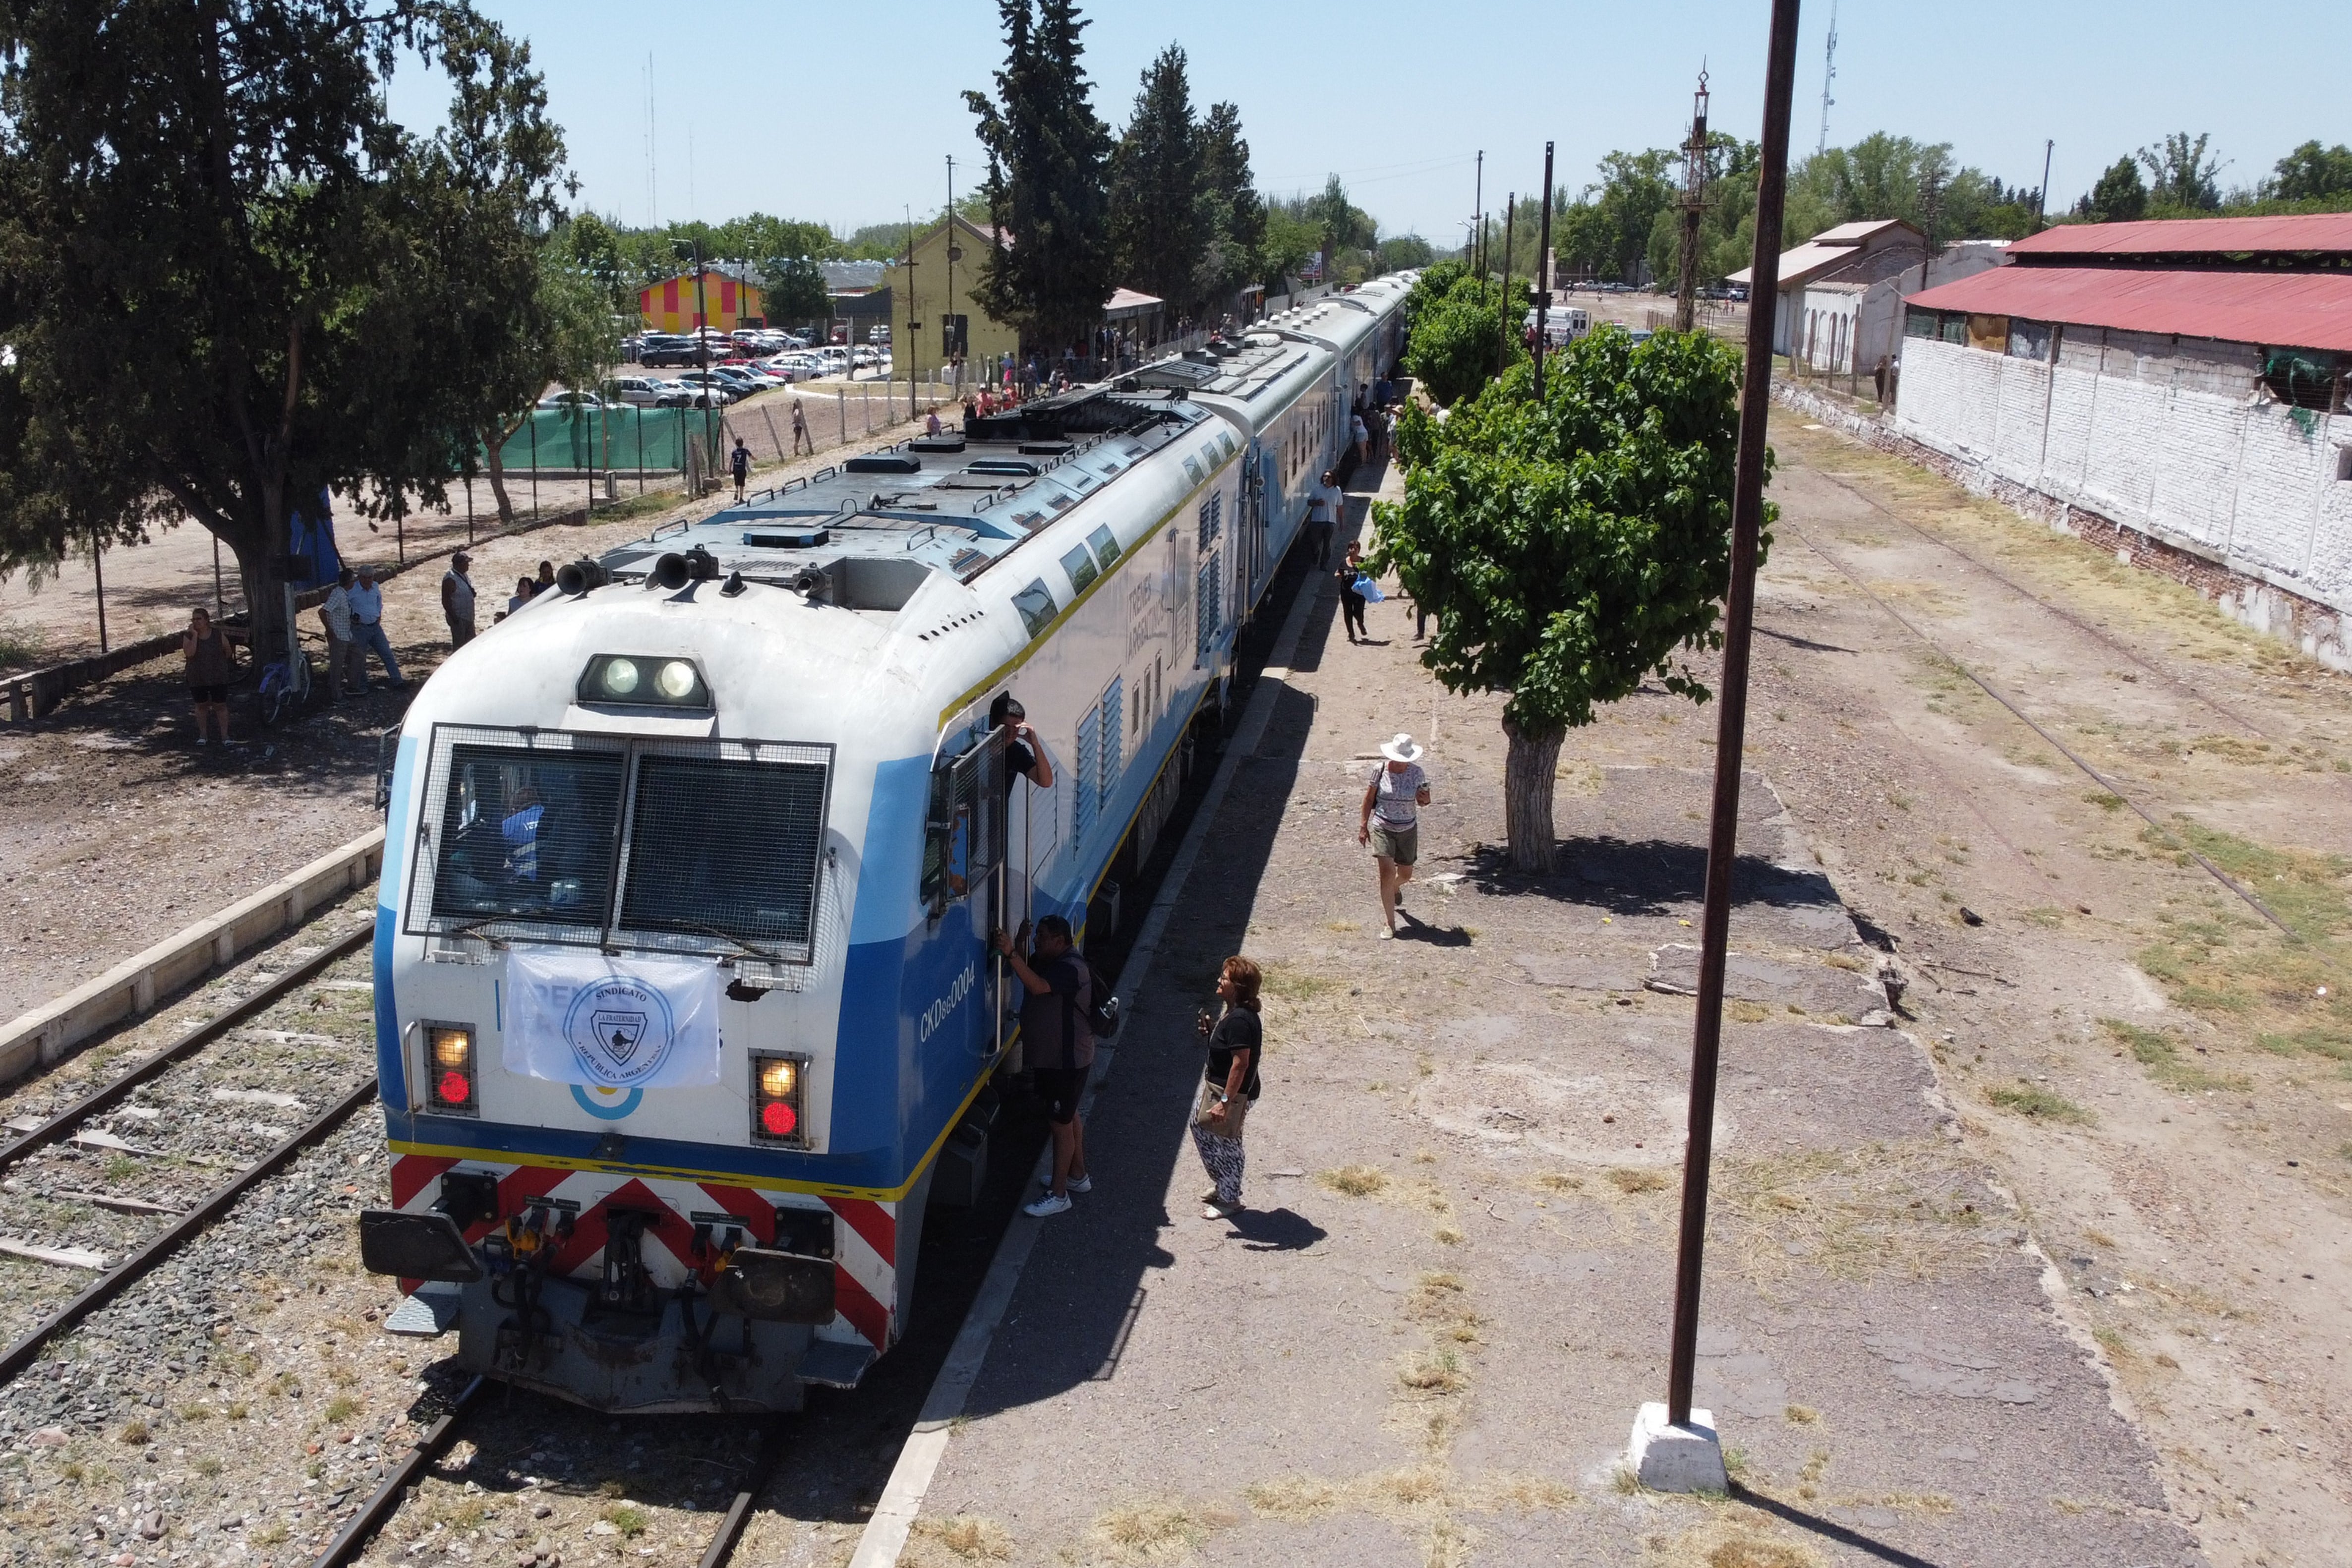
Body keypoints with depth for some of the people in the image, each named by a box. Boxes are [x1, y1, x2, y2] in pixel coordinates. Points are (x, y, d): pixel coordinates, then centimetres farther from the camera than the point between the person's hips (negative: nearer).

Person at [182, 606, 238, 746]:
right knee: (201, 706, 11)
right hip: (198, 679, 1)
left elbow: (228, 651, 8)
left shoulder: (218, 634, -6)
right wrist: (195, 635, -23)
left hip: (218, 678, -1)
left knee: (220, 706, 2)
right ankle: (202, 735, 22)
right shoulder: (188, 636, -6)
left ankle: (225, 735, 8)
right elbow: (189, 653, -23)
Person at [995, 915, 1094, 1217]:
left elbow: (1038, 986, -39)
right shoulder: (1048, 961, 7)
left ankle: (1058, 1195, 6)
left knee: (1062, 1124, -2)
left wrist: (1012, 954, -47)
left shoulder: (1070, 969, -25)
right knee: (1069, 1117, 23)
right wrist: (1019, 944, -7)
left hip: (1066, 1062, -11)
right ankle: (1078, 1175, 39)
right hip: (1050, 1057, 11)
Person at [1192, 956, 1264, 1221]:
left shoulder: (1239, 1020, -27)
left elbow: (1241, 1063, -29)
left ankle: (1229, 1199, 24)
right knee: (1199, 1126, 23)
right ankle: (1224, 1187, 37)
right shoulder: (1233, 1013, 4)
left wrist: (1225, 1102, -28)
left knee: (1225, 1144, 5)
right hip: (1216, 1087, 11)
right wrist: (1212, 1028, -1)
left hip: (1233, 1093, -11)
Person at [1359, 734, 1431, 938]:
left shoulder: (1417, 773, -7)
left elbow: (1424, 800, 5)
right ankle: (1390, 925, -9)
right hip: (1382, 828, -2)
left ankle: (1396, 888, 57)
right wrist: (1364, 826, 2)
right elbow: (1369, 799, 1)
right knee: (1387, 872, -14)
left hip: (1408, 829, 2)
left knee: (1406, 874, 16)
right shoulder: (1380, 770, -10)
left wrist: (1424, 799, -19)